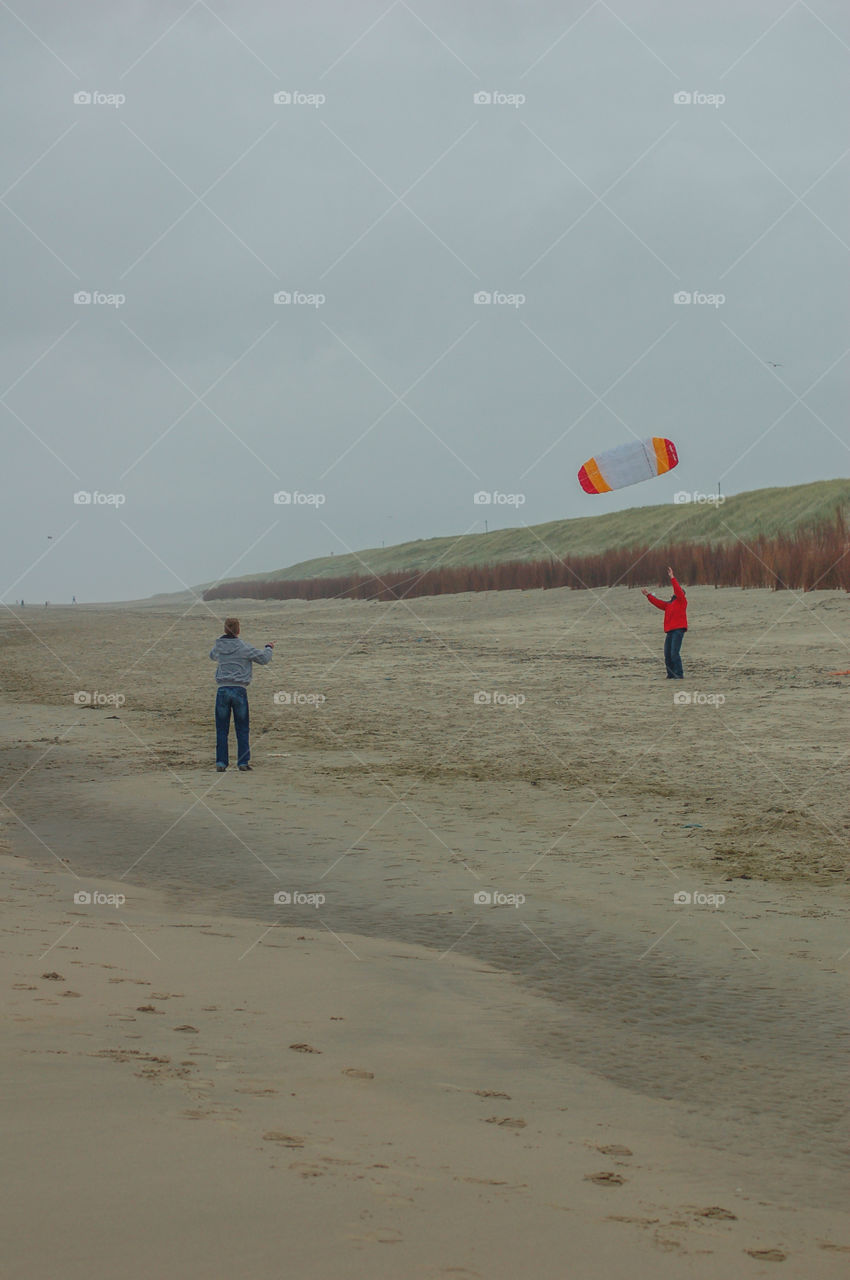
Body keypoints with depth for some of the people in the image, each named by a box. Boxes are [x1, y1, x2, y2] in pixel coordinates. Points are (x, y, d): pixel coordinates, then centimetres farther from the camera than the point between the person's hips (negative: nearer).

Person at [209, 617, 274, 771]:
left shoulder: (219, 646, 5)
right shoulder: (243, 647, -5)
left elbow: (212, 656, 29)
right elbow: (263, 659, 1)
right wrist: (268, 648, 22)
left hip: (222, 690, 2)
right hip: (239, 690, -2)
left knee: (222, 729, 7)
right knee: (242, 729, 6)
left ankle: (221, 762, 2)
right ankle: (243, 762, 5)